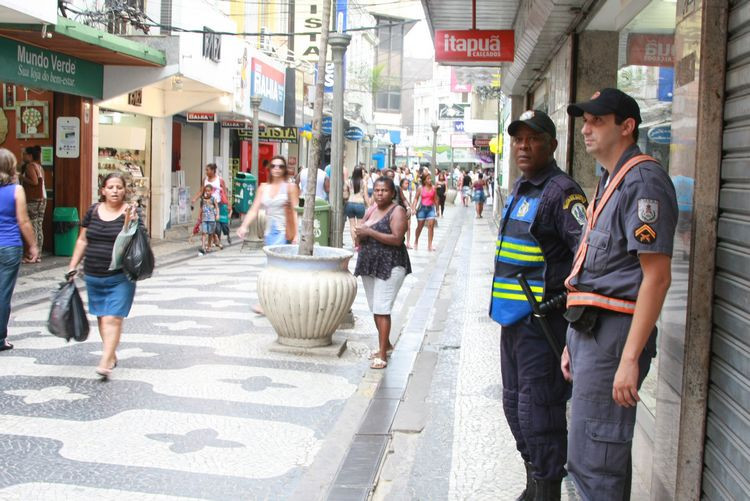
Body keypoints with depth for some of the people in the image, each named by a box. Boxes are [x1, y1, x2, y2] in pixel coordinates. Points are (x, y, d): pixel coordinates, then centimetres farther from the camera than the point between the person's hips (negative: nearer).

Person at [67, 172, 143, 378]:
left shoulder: (132, 212, -5)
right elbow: (83, 240, 13)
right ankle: (112, 355, 27)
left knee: (112, 319, -10)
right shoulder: (93, 211, 6)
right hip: (93, 276, 5)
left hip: (120, 277, -4)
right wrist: (73, 266, 12)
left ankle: (105, 362, -10)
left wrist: (129, 223, -29)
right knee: (101, 317, 12)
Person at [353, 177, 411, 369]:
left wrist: (369, 232, -21)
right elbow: (360, 232, 18)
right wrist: (360, 236, -7)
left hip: (390, 266, -8)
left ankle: (382, 354, -8)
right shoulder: (372, 210, 14)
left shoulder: (397, 211, -9)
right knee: (375, 308, 15)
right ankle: (386, 344, 31)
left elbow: (397, 239, -20)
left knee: (382, 309, -11)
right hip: (369, 265, 8)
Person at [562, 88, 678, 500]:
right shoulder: (609, 181, 18)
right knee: (595, 453, 17)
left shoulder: (642, 181, -13)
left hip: (613, 334, -10)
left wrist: (630, 358, -23)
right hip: (590, 330, 10)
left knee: (593, 458, -5)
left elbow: (657, 277, -20)